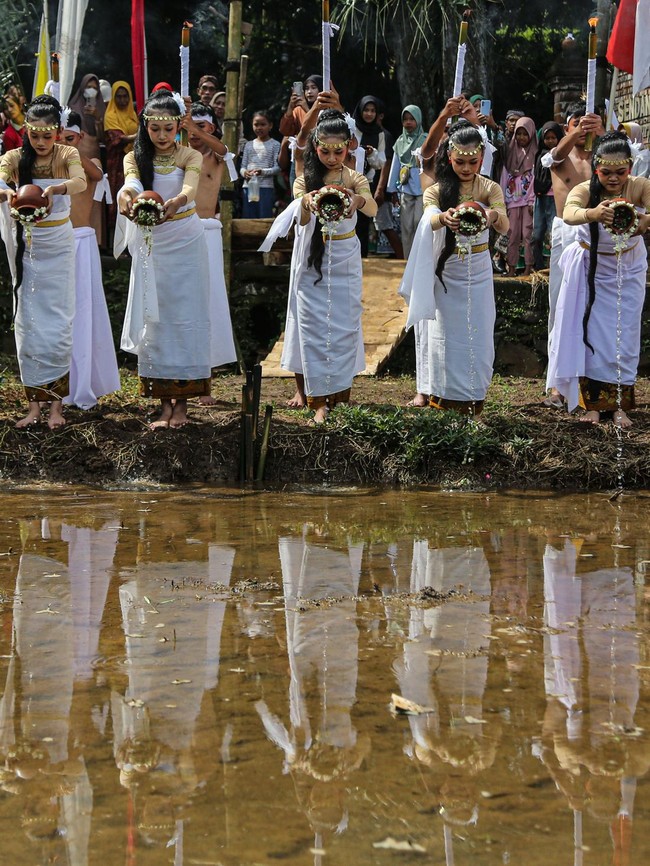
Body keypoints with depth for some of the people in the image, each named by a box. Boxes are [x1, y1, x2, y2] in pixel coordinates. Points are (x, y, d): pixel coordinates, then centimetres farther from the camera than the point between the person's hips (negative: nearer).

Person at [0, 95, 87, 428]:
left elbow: (80, 182, -27)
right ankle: (34, 403, 8)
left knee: (58, 323, -3)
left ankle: (56, 403, 3)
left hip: (58, 245, -2)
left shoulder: (67, 155, -6)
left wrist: (55, 189, -49)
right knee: (27, 323, 3)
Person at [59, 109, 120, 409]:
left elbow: (97, 175, -20)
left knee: (83, 311, -2)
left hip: (81, 242, -1)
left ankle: (83, 387, 1)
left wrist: (78, 156, -39)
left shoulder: (89, 165, 4)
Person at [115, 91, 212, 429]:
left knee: (185, 316, -3)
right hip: (150, 243, 2)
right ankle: (164, 401, 5)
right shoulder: (135, 158, 1)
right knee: (155, 317, 1)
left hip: (185, 242, -2)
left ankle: (182, 401, 3)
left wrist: (174, 203, -48)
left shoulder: (190, 157, -3)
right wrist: (126, 196, -46)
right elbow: (131, 183, -21)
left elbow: (189, 189, -24)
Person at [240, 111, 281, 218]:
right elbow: (243, 166, 12)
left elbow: (277, 168, -4)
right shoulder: (248, 145, 16)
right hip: (249, 186, 4)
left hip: (266, 186, -4)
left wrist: (263, 172, -20)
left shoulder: (275, 145, 2)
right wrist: (244, 172, -10)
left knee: (265, 217, -7)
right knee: (248, 218, 5)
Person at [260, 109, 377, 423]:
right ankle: (320, 399, 1)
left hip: (344, 261, 0)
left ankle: (339, 393, 14)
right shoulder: (305, 180, 1)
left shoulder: (354, 179, 1)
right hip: (312, 261, 0)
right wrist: (306, 204, -42)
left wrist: (359, 199, -45)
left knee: (344, 324, 3)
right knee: (313, 326, -2)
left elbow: (373, 209, -20)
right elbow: (302, 220, -17)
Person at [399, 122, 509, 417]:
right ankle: (446, 393, 16)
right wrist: (443, 217, -50)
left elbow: (504, 226, -21)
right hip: (446, 271, 0)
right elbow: (429, 220, -25)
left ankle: (473, 396, 13)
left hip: (478, 270, 0)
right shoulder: (437, 190, -3)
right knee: (447, 333, 6)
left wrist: (493, 215, -46)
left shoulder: (490, 189, -3)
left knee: (477, 334, 3)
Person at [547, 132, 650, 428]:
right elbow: (569, 213, -45)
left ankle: (619, 404, 13)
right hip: (592, 270, 0)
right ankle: (592, 402, 12)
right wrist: (592, 213, -68)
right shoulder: (585, 190, -23)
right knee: (590, 334, 3)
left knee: (624, 337, 4)